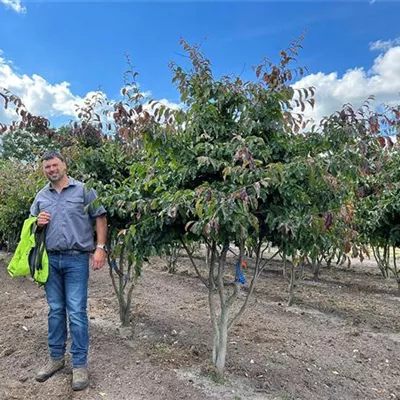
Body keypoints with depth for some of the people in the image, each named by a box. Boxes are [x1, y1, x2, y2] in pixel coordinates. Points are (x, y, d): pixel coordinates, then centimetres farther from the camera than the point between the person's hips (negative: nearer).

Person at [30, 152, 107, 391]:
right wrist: (38, 223, -3)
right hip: (50, 259, 4)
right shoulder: (41, 197, 13)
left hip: (76, 259, -4)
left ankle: (80, 364, 11)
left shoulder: (83, 190, -1)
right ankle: (56, 358, 29)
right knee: (55, 310, 14)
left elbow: (100, 218, -2)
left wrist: (100, 248, -11)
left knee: (76, 312, -2)